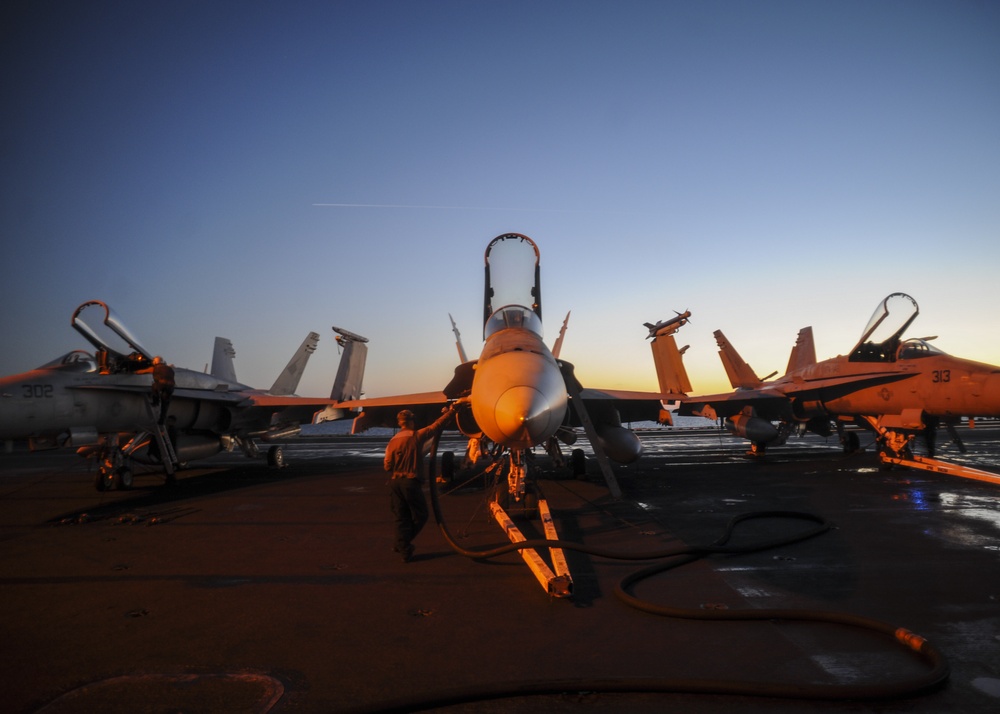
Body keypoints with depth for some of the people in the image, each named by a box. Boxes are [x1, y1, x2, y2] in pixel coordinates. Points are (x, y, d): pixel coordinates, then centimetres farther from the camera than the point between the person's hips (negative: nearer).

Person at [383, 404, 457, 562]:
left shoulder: (392, 441, 3)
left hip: (395, 483, 5)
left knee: (401, 518, 11)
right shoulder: (417, 436, -6)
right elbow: (437, 426, 1)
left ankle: (404, 550, 11)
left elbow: (387, 466, 3)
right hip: (411, 482, -5)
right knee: (420, 516, 13)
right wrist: (450, 412, 13)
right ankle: (402, 544, 14)